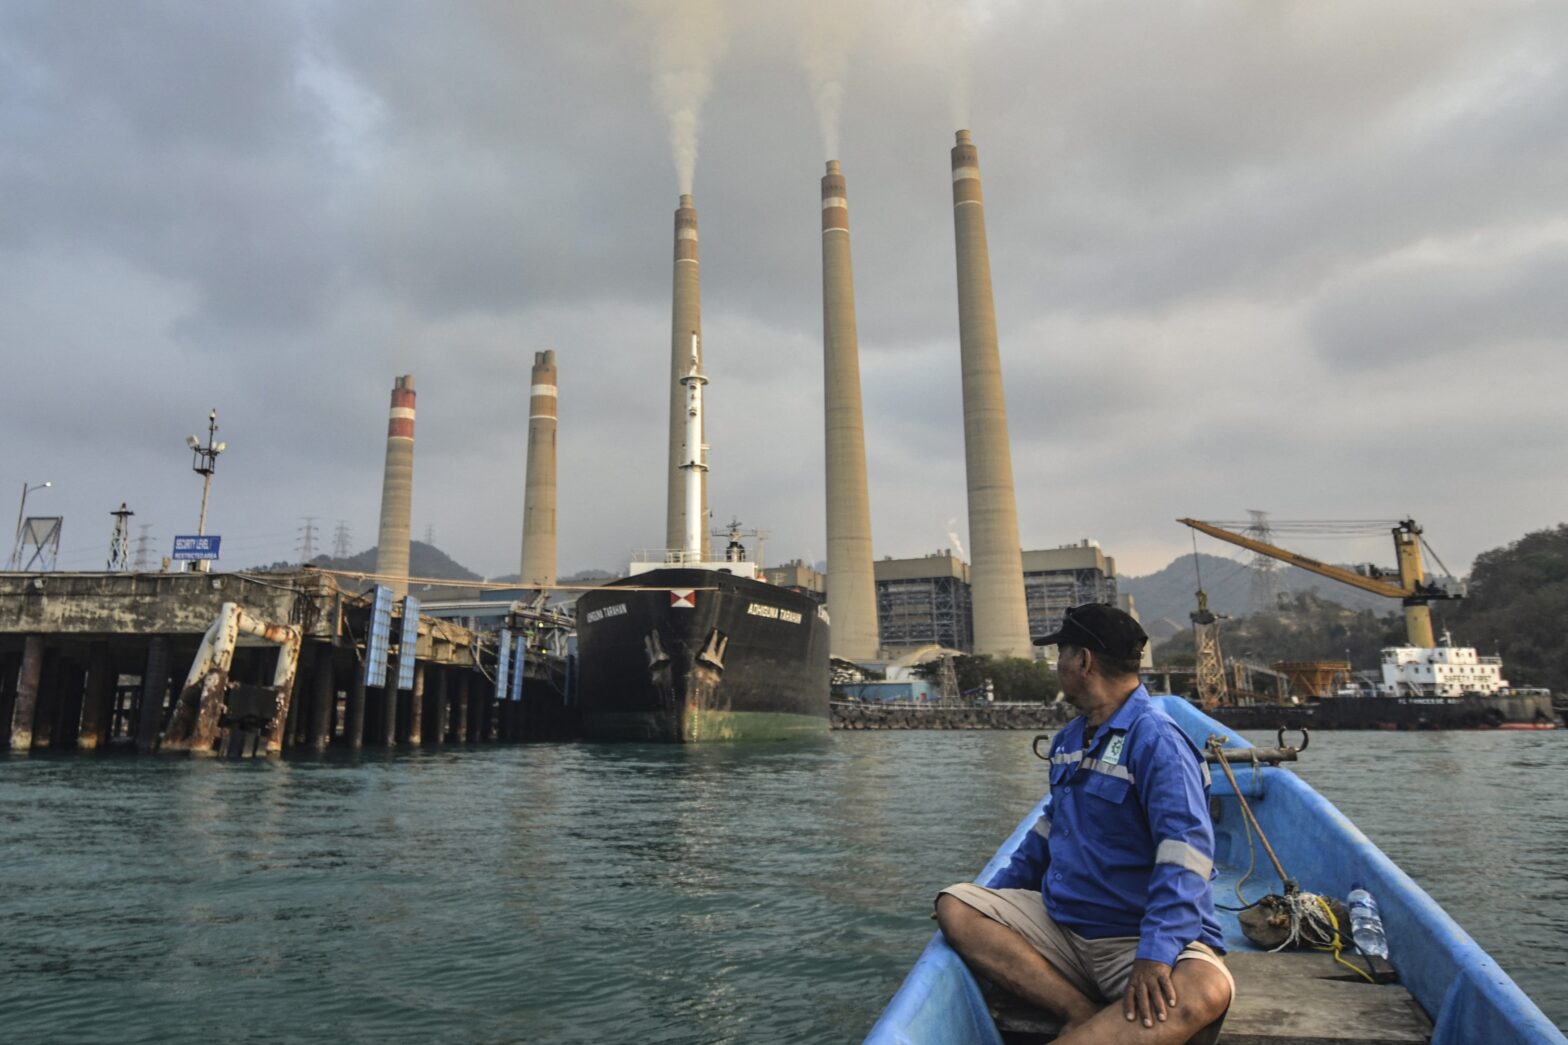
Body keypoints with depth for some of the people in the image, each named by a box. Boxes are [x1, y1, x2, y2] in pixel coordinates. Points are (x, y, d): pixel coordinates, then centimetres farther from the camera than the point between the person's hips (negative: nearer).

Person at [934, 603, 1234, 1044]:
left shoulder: (1156, 741, -15)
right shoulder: (1067, 740, 12)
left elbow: (1185, 852, -25)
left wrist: (1155, 954, -35)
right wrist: (996, 894, 18)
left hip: (1139, 937, -7)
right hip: (1060, 923, 7)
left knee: (1205, 992, -37)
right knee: (955, 907, -9)